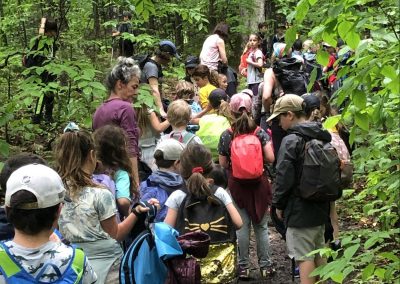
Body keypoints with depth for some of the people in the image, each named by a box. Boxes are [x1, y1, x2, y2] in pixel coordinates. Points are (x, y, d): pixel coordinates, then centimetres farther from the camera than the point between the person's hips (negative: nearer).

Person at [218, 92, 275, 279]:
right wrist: (258, 157, 8)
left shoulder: (226, 136, -6)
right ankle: (265, 265, 16)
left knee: (242, 226, 6)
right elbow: (270, 158, -12)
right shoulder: (260, 133, -5)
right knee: (261, 225, 10)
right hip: (259, 184, 1)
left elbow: (223, 164, -3)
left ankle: (244, 267, 12)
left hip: (237, 185, 0)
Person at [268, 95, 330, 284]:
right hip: (321, 206, 8)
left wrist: (279, 204, -5)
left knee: (304, 256, -4)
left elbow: (284, 177, -18)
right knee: (319, 252, 19)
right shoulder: (322, 137, 7)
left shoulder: (291, 140, -17)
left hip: (299, 209, -8)